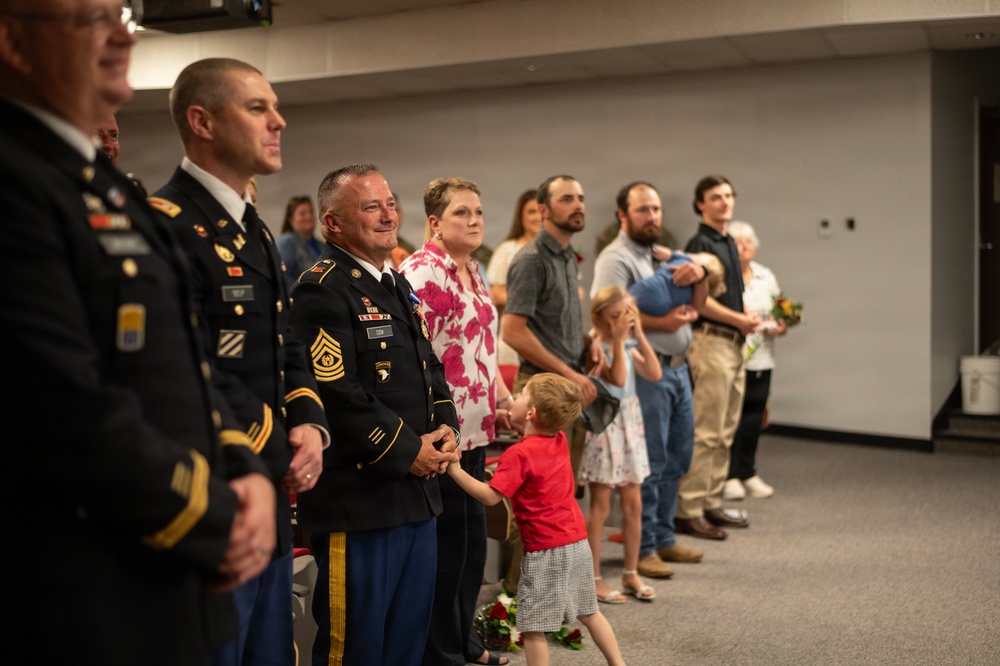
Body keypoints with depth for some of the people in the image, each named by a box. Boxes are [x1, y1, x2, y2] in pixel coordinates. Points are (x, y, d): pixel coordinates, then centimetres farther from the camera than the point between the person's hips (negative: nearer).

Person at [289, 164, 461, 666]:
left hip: (418, 495, 9)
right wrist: (407, 451, -15)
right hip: (358, 504, -9)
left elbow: (431, 370, 20)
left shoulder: (399, 288, 16)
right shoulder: (322, 291, -14)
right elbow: (337, 395, -21)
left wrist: (446, 430, 2)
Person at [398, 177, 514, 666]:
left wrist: (506, 400, 10)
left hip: (474, 431, 9)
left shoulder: (473, 273, 14)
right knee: (448, 543, 2)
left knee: (472, 539, 17)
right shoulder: (420, 273, -15)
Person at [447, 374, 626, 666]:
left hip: (546, 551, -8)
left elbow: (490, 496, -20)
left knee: (532, 627, 0)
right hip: (578, 542, 8)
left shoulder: (519, 454, -18)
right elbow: (536, 433, 28)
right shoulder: (559, 441, 5)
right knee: (589, 612, 22)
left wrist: (456, 471, -16)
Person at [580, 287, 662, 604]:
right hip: (602, 425, -7)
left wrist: (639, 336, -5)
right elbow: (617, 378, -26)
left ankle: (631, 573, 24)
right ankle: (594, 578, 11)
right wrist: (618, 339, -23)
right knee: (600, 506, 1)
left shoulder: (629, 346, 9)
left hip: (629, 423, 7)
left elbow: (654, 374, -2)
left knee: (633, 503, 11)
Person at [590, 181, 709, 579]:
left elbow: (694, 306, 14)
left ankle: (663, 538, 27)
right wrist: (662, 322, -19)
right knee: (648, 465, -4)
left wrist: (698, 274, -6)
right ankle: (642, 549, 7)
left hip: (677, 367, 9)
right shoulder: (616, 258, -9)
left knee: (677, 459, 15)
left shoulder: (663, 255, 18)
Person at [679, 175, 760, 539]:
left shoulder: (728, 243, 18)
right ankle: (689, 511, -4)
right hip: (711, 341, -9)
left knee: (725, 432, 12)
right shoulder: (700, 243, -10)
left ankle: (711, 502, 20)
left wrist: (747, 317, 7)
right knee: (705, 432, -9)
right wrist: (739, 319, -13)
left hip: (734, 344, 10)